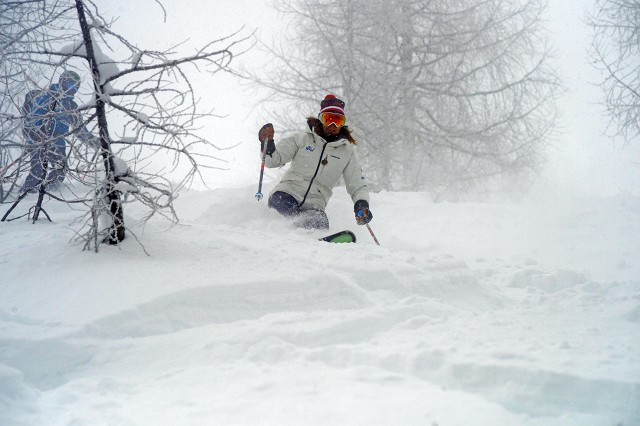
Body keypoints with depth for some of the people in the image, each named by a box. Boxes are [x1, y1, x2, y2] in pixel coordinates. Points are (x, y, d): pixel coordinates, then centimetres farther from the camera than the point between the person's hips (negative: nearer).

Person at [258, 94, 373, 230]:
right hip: (288, 193, -1)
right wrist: (268, 145, -14)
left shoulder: (347, 151, 14)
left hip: (314, 205, 1)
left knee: (319, 223, -33)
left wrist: (362, 204, -8)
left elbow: (358, 185, 14)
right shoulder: (303, 139, 10)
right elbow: (273, 160, 8)